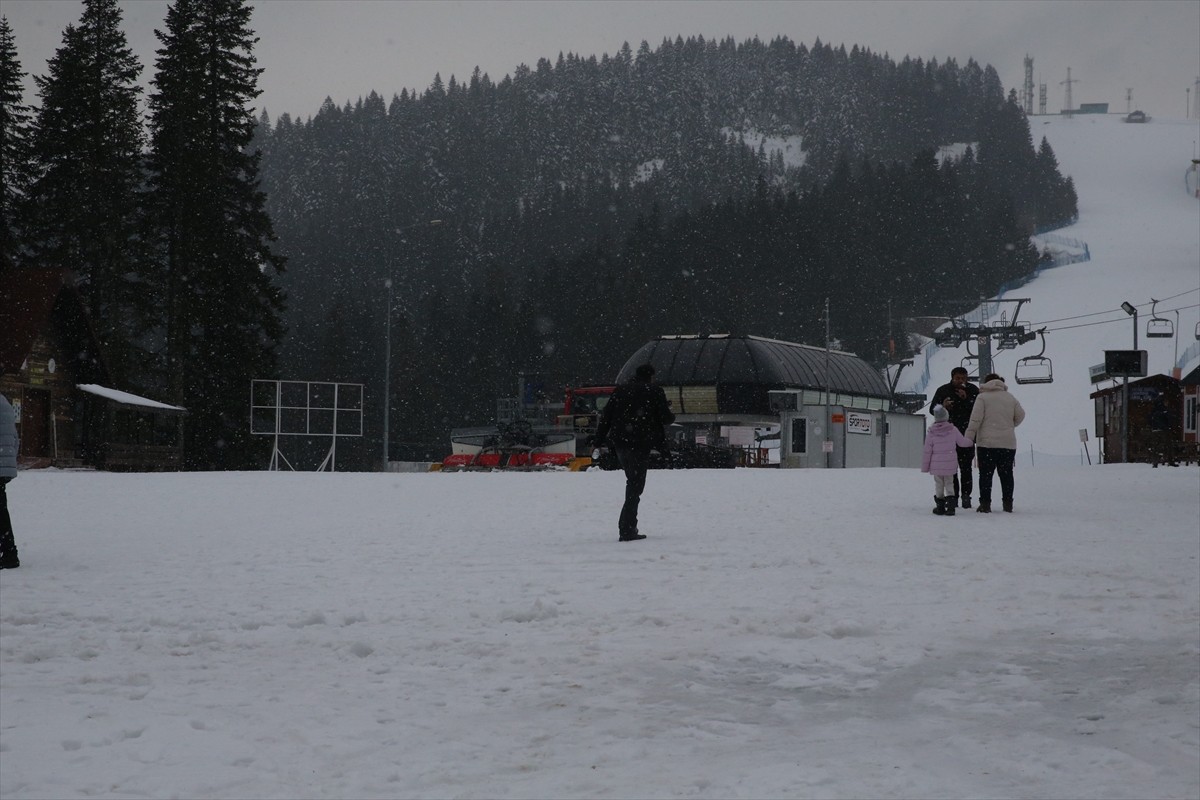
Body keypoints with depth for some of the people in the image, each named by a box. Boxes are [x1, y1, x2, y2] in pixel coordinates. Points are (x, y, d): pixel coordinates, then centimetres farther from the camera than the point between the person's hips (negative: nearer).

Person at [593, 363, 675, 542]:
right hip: (640, 445, -5)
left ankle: (628, 527, 21)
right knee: (635, 486, -2)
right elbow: (666, 418, -5)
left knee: (633, 482, 21)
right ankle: (626, 530, -8)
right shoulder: (655, 392, -4)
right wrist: (671, 415, 20)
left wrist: (598, 442, 9)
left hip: (620, 443, 5)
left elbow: (606, 417, 7)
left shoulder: (620, 390, 9)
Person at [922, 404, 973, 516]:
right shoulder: (953, 430, -5)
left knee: (939, 486, 10)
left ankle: (940, 507, 13)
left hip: (936, 465, -1)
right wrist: (970, 442, 31)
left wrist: (925, 466, 4)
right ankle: (950, 507, -2)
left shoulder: (931, 433, -7)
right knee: (949, 484, 9)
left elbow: (927, 451, -4)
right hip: (950, 465, 1)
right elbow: (962, 442, 9)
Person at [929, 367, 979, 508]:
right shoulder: (943, 390, 5)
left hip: (967, 434, -1)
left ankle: (966, 495, -1)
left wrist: (966, 399, -17)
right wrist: (943, 406, -13)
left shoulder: (972, 390, 3)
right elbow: (932, 409, 8)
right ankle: (953, 495, 8)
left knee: (966, 467, -5)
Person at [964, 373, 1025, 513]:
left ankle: (985, 503, -3)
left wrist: (968, 438, -8)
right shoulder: (1010, 398, 11)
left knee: (985, 474, 1)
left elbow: (975, 420, -10)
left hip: (986, 443, -4)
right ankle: (1008, 503, 11)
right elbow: (1020, 416, 15)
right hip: (1008, 443, 4)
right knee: (1006, 474, 11)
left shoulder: (982, 397, -2)